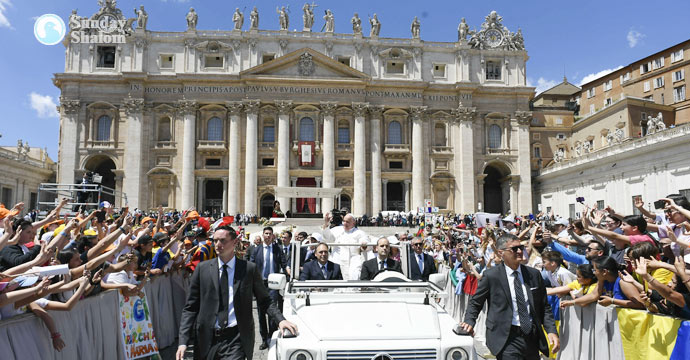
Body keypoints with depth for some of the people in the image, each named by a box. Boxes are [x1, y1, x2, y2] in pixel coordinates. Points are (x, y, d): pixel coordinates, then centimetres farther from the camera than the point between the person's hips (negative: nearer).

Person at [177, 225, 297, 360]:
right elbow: (190, 307, 4)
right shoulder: (202, 268, 3)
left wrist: (280, 319, -10)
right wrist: (183, 342, -5)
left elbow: (264, 300, 6)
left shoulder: (250, 269, -1)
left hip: (237, 339, -2)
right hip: (207, 339, 2)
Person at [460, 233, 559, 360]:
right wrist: (469, 321, -13)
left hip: (532, 336, 4)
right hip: (506, 338, -4)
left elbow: (544, 307, 10)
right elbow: (475, 303, 2)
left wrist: (551, 330, -2)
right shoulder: (491, 275, -6)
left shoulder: (534, 274, 5)